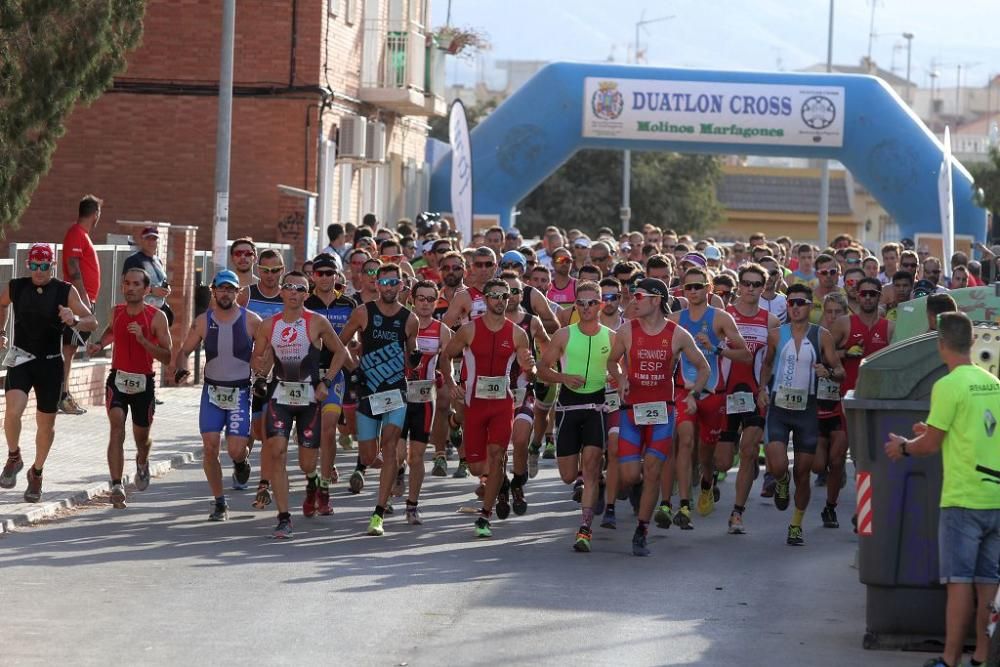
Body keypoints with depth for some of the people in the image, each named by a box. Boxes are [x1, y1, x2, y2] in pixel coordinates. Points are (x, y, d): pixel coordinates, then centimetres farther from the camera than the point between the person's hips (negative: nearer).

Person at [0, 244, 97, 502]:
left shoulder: (66, 292, -6)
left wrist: (74, 320, -31)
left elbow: (92, 322, -10)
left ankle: (37, 472, 31)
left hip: (50, 364, 0)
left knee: (46, 423, 8)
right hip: (21, 359, 0)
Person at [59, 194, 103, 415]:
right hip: (80, 299, -10)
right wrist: (83, 296, -23)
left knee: (70, 348, 11)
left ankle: (65, 394, 13)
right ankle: (62, 396, -14)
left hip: (85, 300, 10)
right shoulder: (76, 234, -11)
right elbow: (73, 267, -20)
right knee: (68, 348, -11)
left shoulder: (82, 235, 19)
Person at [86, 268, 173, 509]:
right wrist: (100, 344, 8)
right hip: (118, 379, 1)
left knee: (141, 438, 15)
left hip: (144, 382, -1)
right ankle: (117, 487, -29)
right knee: (117, 426, -22)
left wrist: (143, 340, -25)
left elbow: (167, 357, -13)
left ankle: (142, 462, 53)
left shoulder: (157, 317, -10)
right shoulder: (117, 312, 2)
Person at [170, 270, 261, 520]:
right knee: (210, 447, -7)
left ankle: (242, 462, 28)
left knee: (236, 450, -11)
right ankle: (219, 502, 5)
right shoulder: (203, 321, 1)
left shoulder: (251, 320, -4)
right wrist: (178, 367, -13)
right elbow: (185, 350, 8)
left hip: (240, 391, -2)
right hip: (212, 391, 2)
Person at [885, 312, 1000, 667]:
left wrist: (904, 446, 14)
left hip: (963, 498, -6)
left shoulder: (948, 386, -11)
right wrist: (932, 432, 30)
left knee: (959, 582, -3)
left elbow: (930, 445, -7)